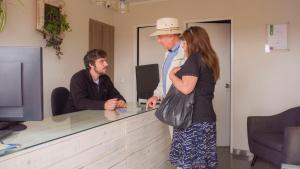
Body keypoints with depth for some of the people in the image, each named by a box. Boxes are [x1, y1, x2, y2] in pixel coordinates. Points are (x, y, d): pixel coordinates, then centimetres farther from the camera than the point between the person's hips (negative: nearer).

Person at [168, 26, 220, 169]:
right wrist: (181, 72, 18)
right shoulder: (209, 59, 17)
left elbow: (186, 88, -21)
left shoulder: (194, 59, -10)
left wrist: (172, 75, -5)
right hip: (206, 116, 9)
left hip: (193, 118, -9)